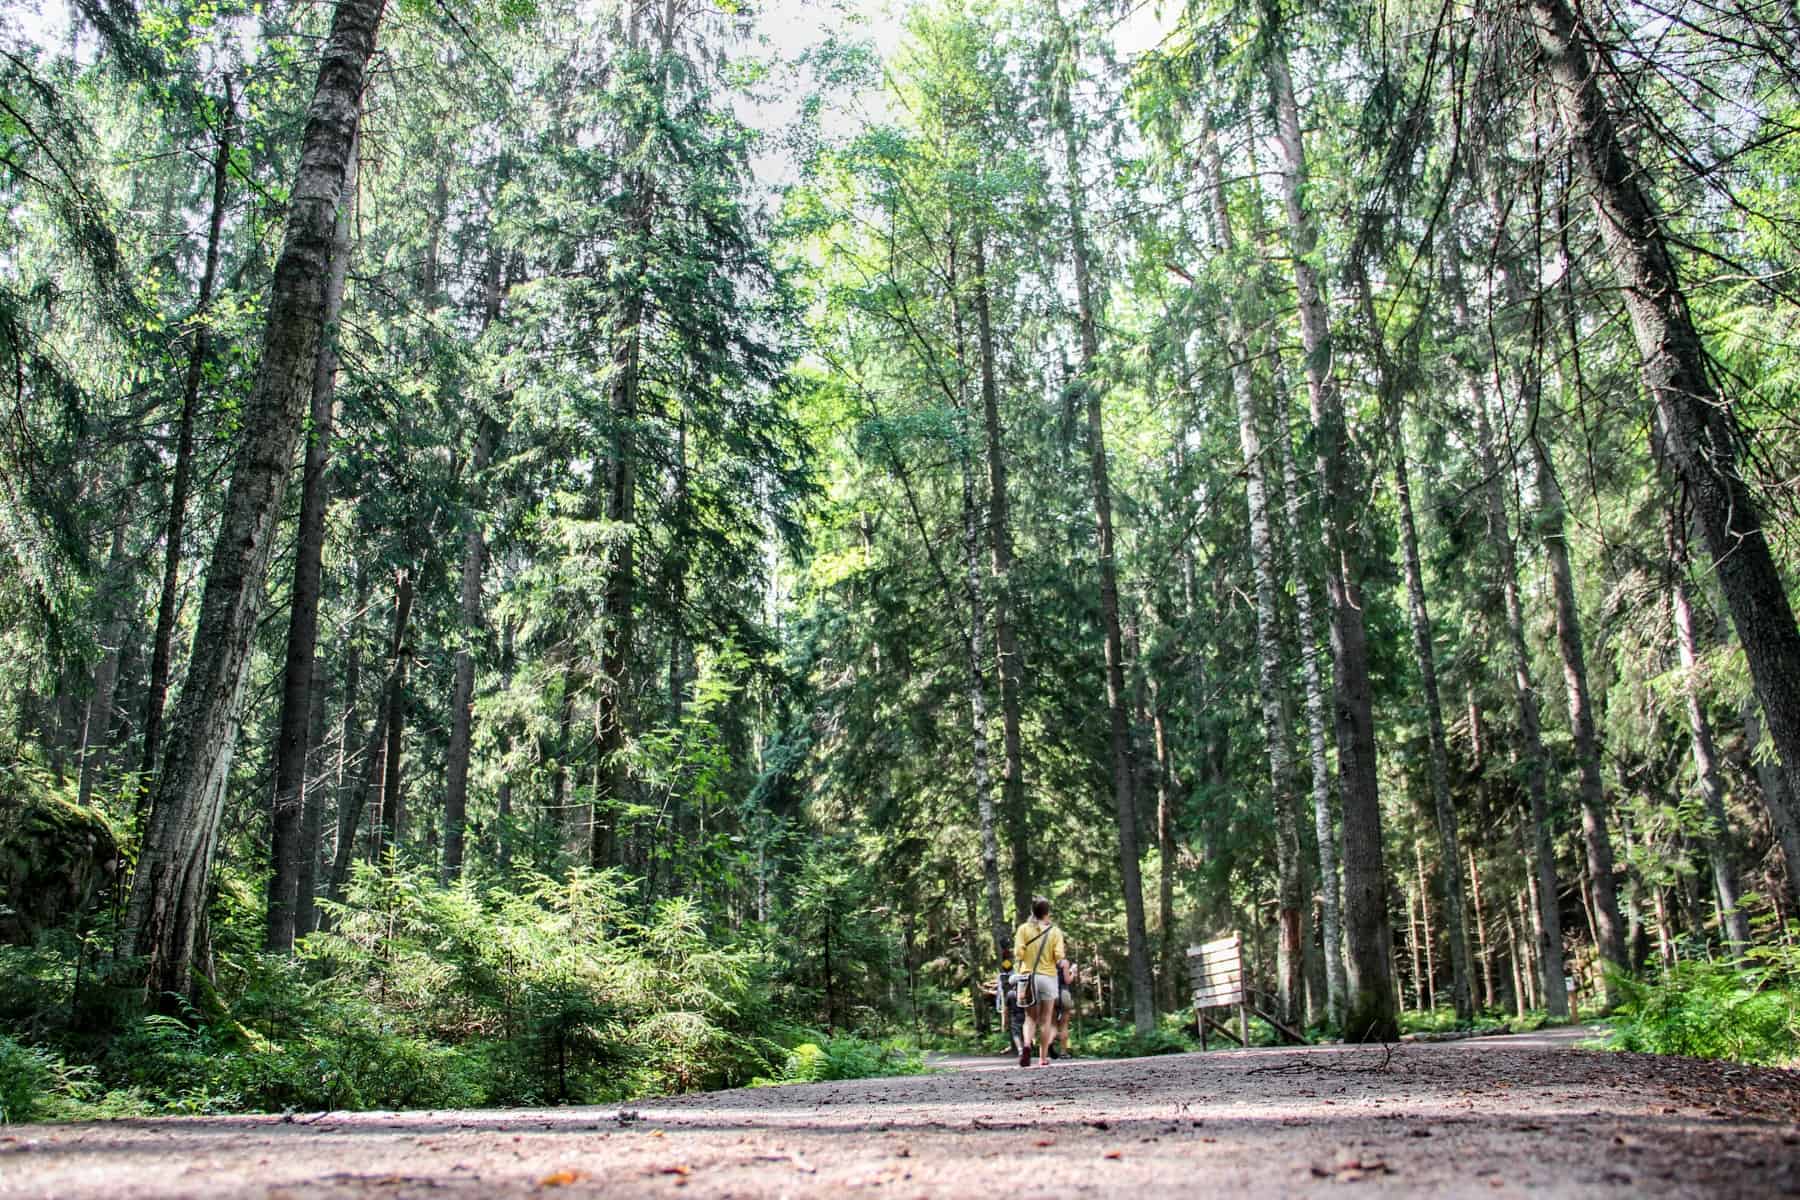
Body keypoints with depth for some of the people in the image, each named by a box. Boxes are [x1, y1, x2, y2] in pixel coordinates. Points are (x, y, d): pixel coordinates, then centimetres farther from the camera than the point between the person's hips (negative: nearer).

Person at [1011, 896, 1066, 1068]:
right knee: (1046, 1019, 10)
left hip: (1028, 976, 1)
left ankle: (1027, 1045, -16)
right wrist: (1064, 963, 13)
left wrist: (1018, 972, 1)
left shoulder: (1023, 929, 1)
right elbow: (1059, 957, -7)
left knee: (1030, 1017, 11)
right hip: (1048, 976, -1)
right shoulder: (1054, 931, -1)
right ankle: (1043, 1058, 12)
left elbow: (1018, 953, -9)